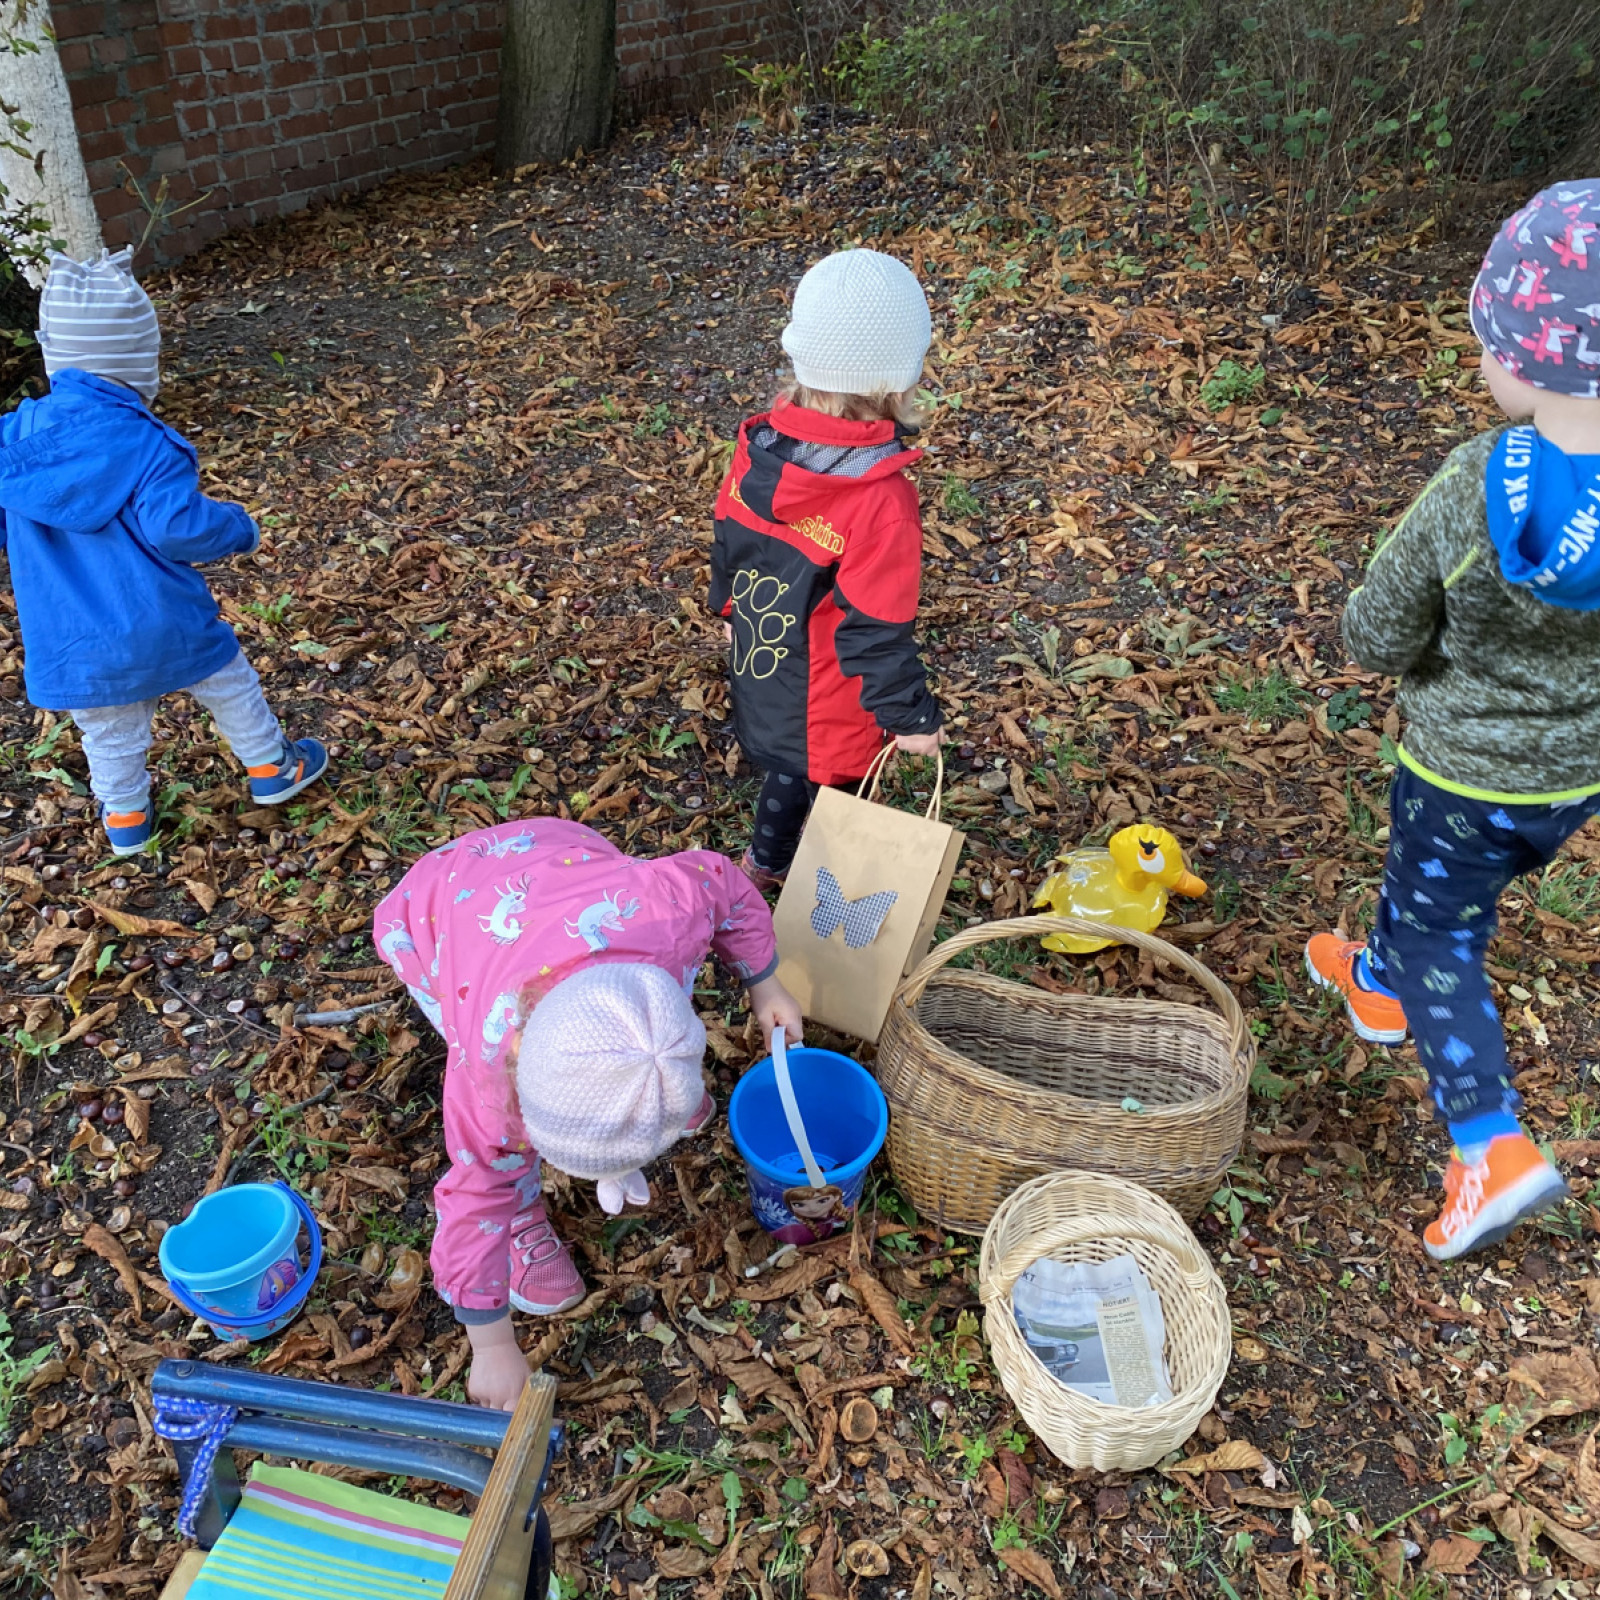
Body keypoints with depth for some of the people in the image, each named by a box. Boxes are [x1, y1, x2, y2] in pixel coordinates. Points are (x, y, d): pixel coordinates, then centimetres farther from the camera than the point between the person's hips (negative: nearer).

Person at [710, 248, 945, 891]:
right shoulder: (880, 499, -35)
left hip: (760, 672, 7)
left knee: (788, 768, 32)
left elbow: (728, 541, 2)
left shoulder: (758, 444, -14)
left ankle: (764, 865, 58)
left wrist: (732, 610, 23)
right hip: (828, 708, -6)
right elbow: (874, 627, -28)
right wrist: (910, 716, -14)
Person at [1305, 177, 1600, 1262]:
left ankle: (1492, 1146, 7)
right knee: (1452, 890, 29)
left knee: (1439, 937, 16)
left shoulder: (1471, 491, -29)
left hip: (1461, 767, -4)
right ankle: (1382, 980, 56)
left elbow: (1376, 640, -16)